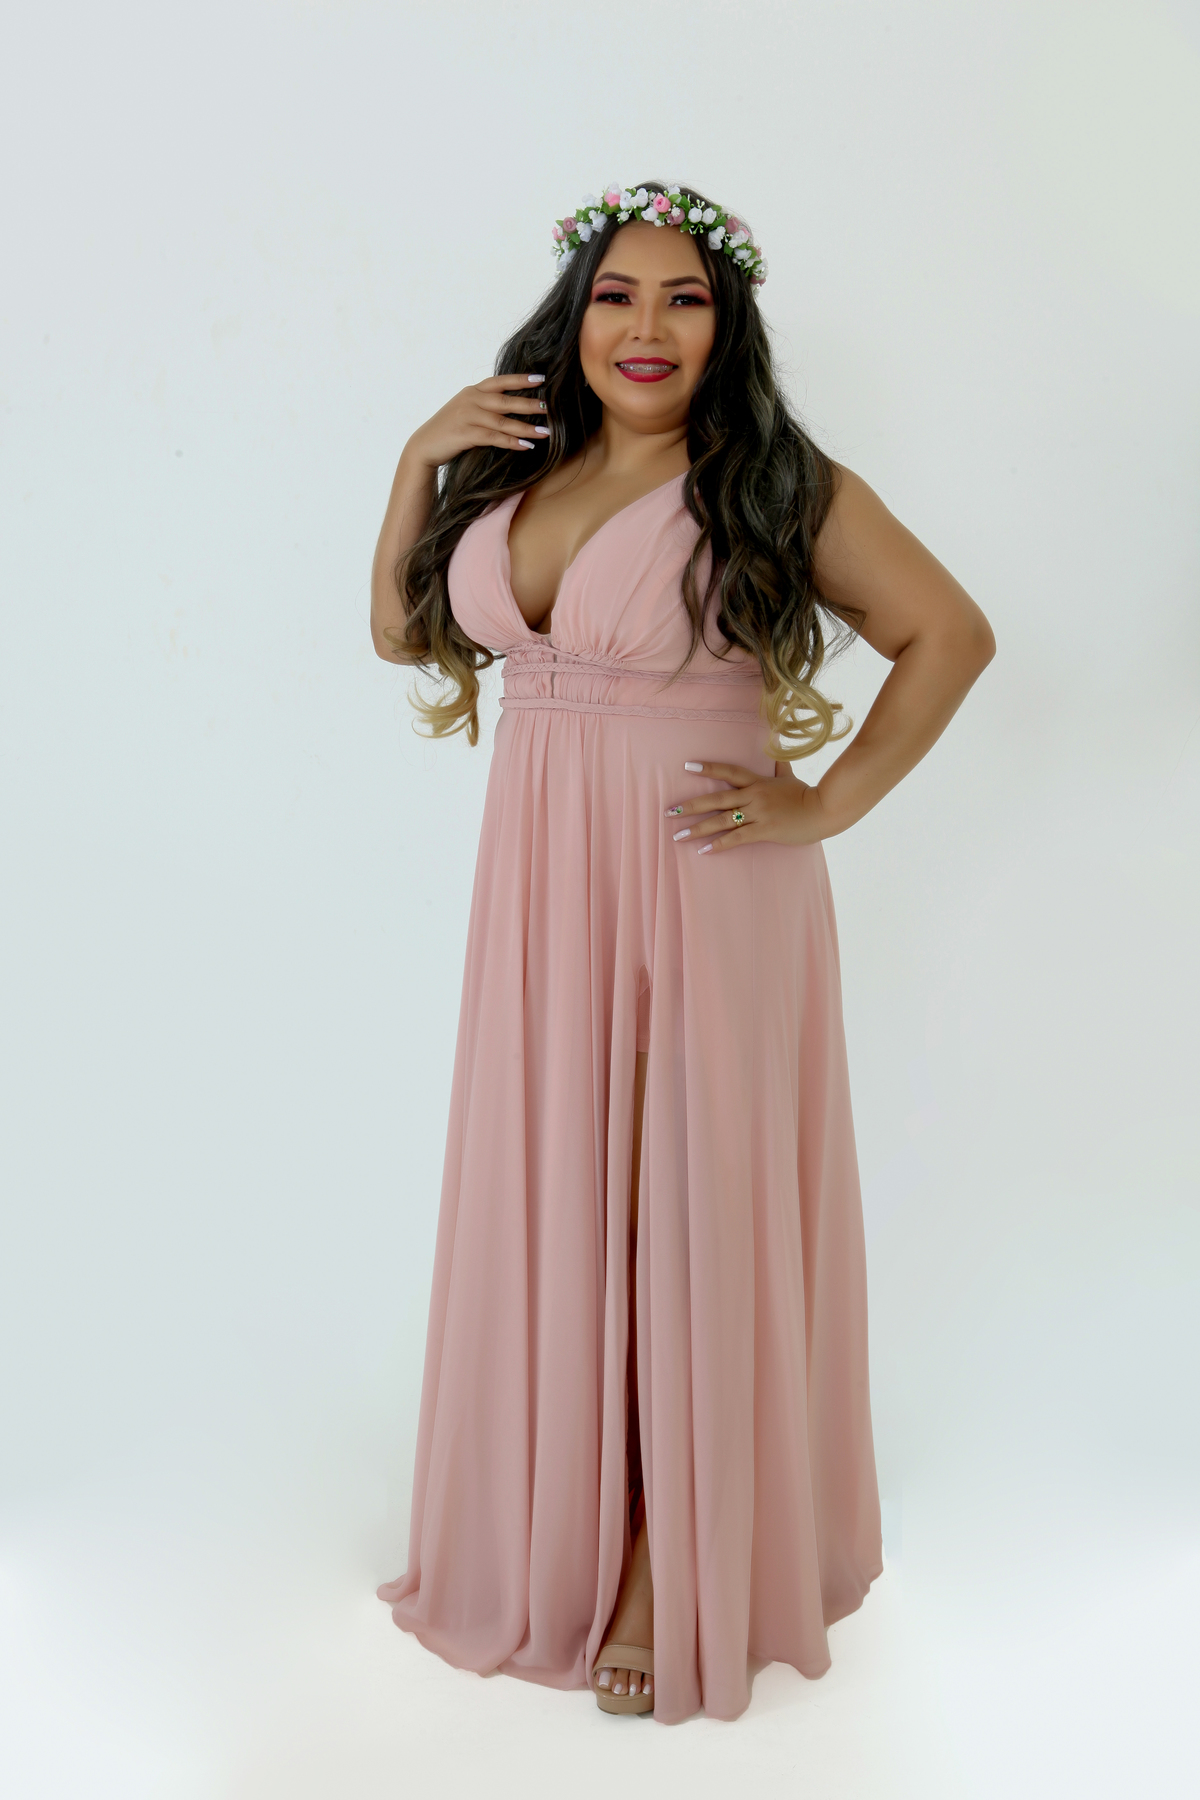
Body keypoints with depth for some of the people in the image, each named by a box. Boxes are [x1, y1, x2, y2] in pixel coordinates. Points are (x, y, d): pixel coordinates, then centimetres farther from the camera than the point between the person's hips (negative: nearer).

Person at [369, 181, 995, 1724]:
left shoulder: (775, 487, -6)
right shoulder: (516, 471, 10)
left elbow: (952, 634, -5)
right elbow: (399, 629, 16)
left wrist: (829, 802, -9)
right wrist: (419, 461, 5)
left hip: (705, 894, -5)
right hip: (542, 892, 5)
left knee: (691, 1218, 3)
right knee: (549, 1210, 12)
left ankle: (680, 1572, 20)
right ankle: (557, 1533, 32)